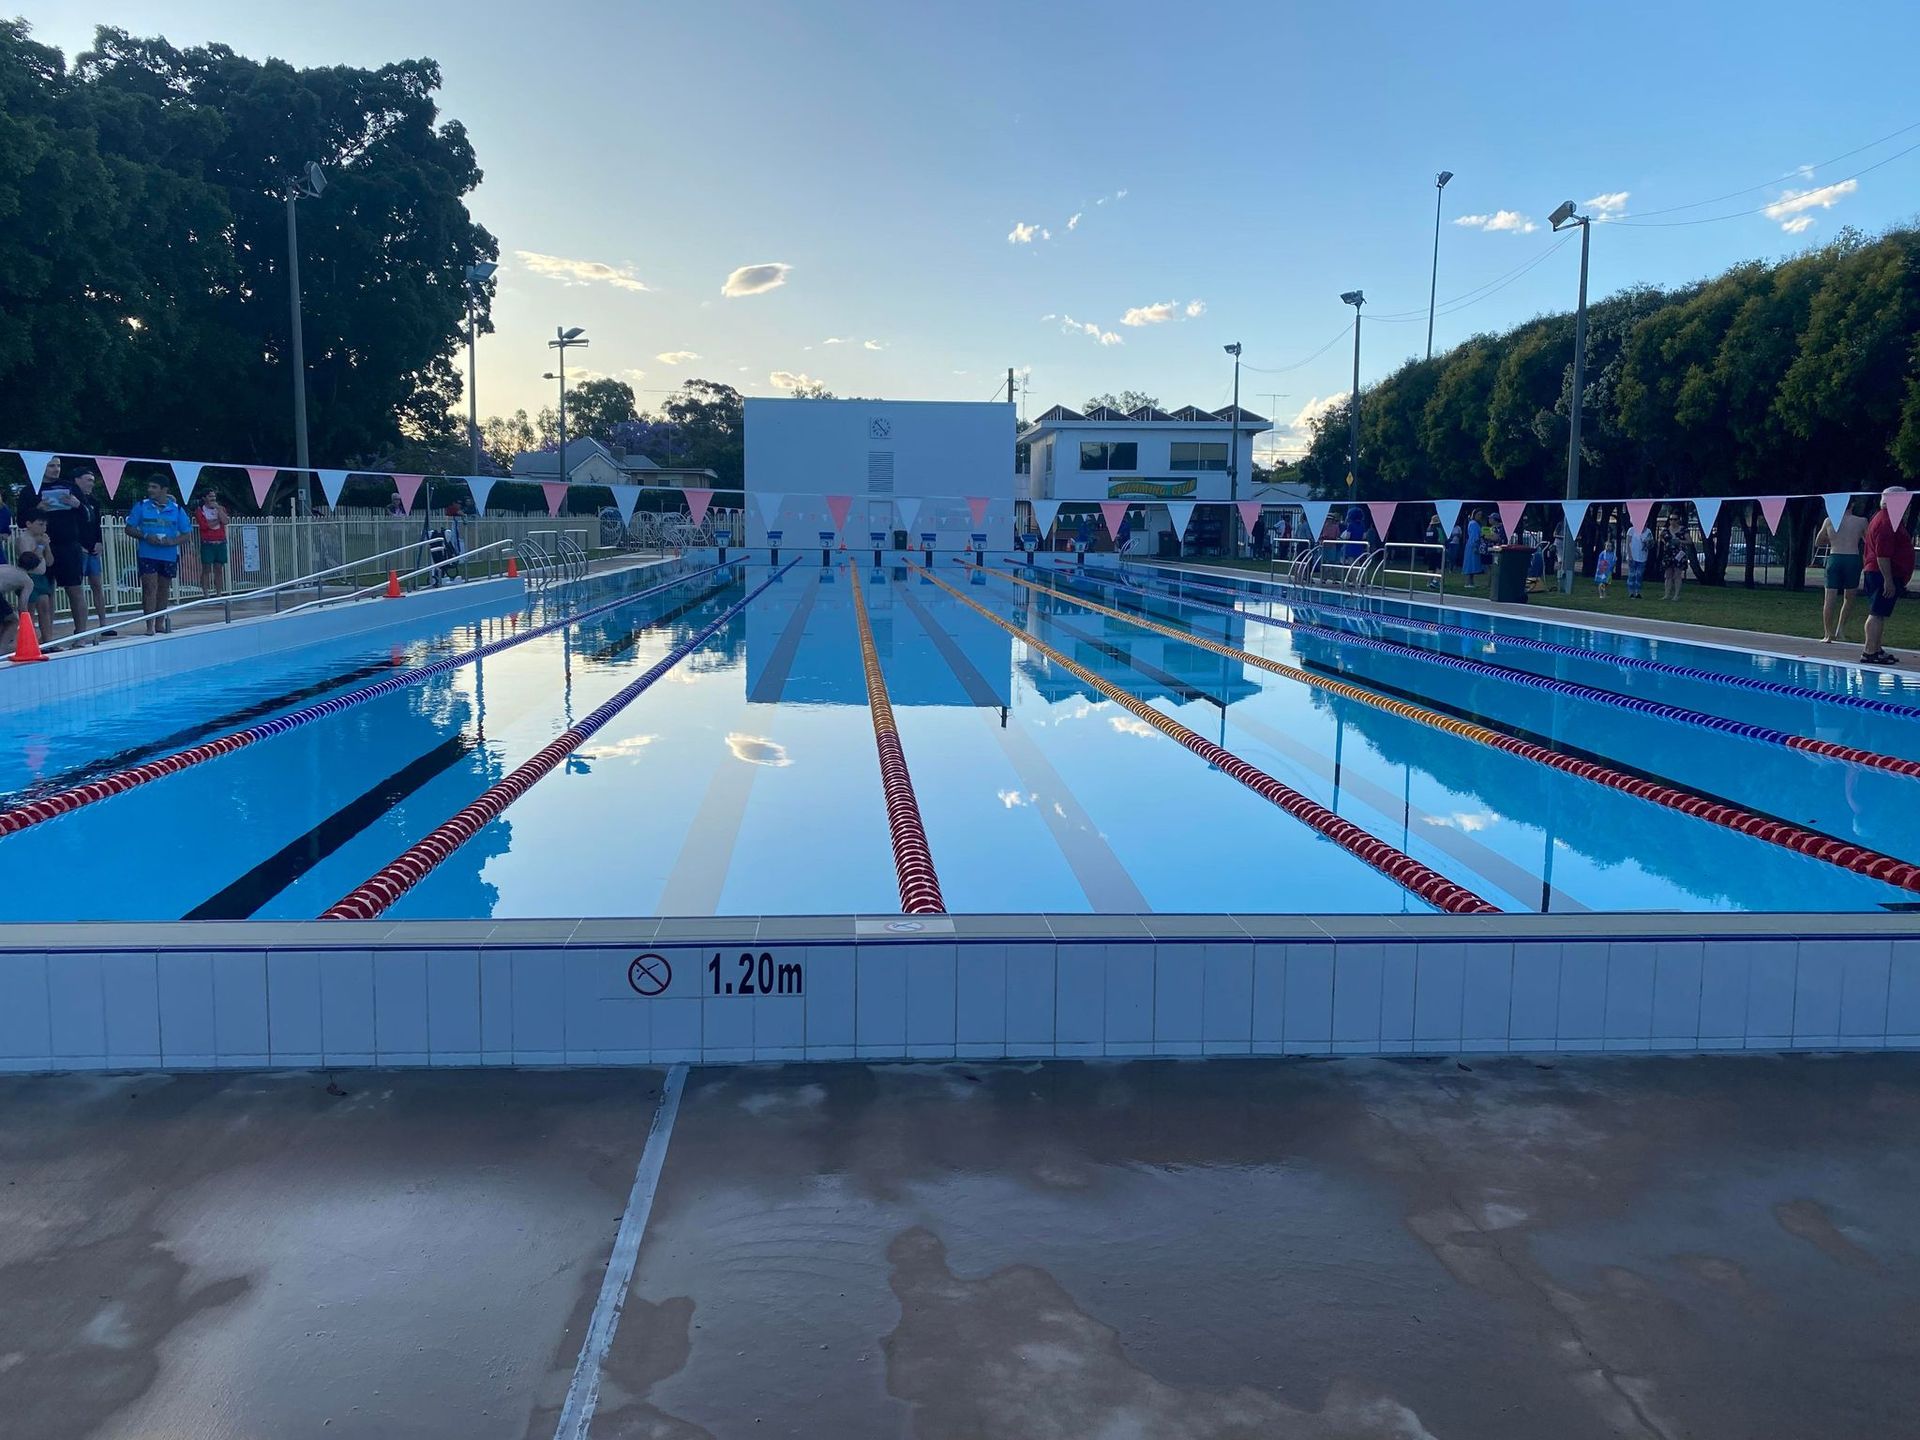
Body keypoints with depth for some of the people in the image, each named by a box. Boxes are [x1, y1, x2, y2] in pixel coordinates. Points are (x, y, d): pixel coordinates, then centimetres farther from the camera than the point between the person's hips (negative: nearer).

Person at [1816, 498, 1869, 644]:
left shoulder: (1829, 520, 4)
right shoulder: (1861, 521, 2)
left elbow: (1817, 542, 15)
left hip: (1834, 559, 0)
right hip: (1853, 559, 0)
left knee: (1830, 599, 2)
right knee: (1848, 598, 14)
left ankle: (1828, 635, 2)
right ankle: (1840, 629, 4)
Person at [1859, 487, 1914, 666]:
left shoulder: (1883, 518, 19)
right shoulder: (1886, 522, -16)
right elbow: (1882, 555, -23)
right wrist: (1888, 580, -23)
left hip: (1874, 572, 11)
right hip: (1883, 575, -11)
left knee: (1879, 614, 13)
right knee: (1877, 614, -10)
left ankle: (1876, 650, 18)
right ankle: (1870, 653, -11)